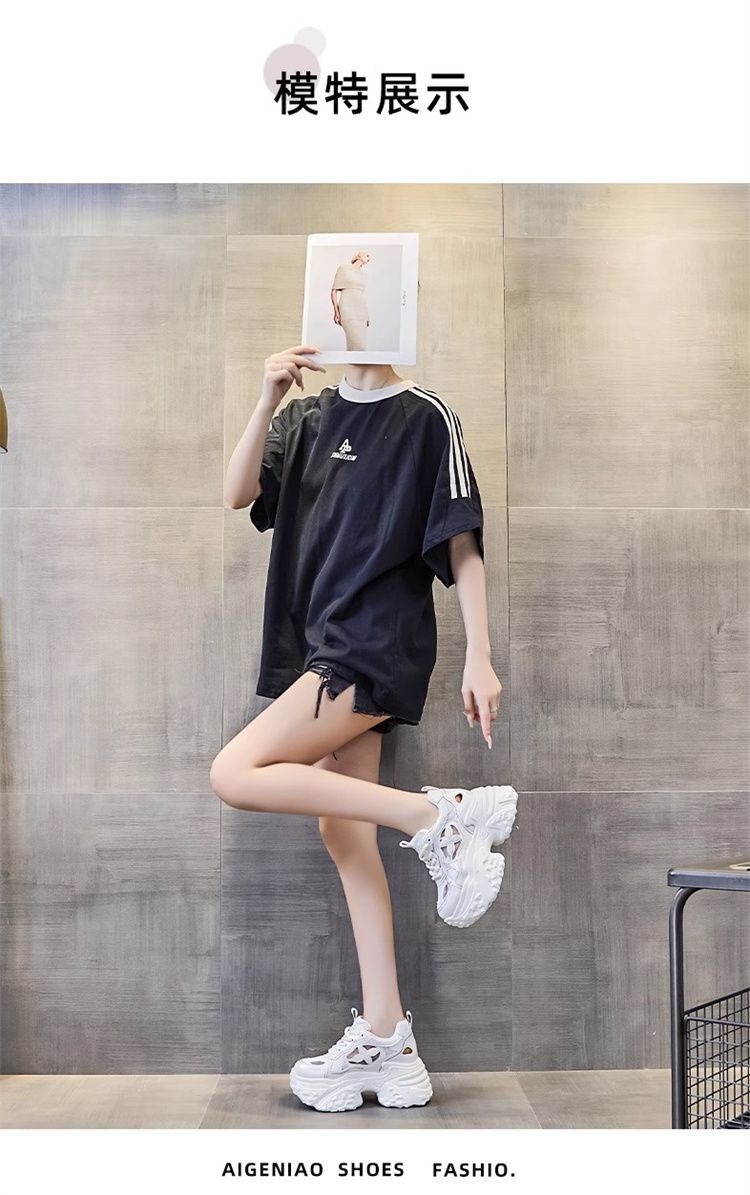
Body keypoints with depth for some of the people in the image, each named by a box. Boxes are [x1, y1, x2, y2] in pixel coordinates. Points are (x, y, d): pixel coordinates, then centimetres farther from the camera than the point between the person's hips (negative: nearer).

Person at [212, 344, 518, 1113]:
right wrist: (269, 399, -10)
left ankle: (437, 816, -13)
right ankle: (385, 1045, 12)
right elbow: (239, 495, 2)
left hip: (376, 646, -7)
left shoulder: (426, 417, -2)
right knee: (342, 833, 5)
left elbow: (462, 546, -6)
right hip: (324, 649, 7)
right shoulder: (307, 417, 15)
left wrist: (480, 660, -11)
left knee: (236, 774, -17)